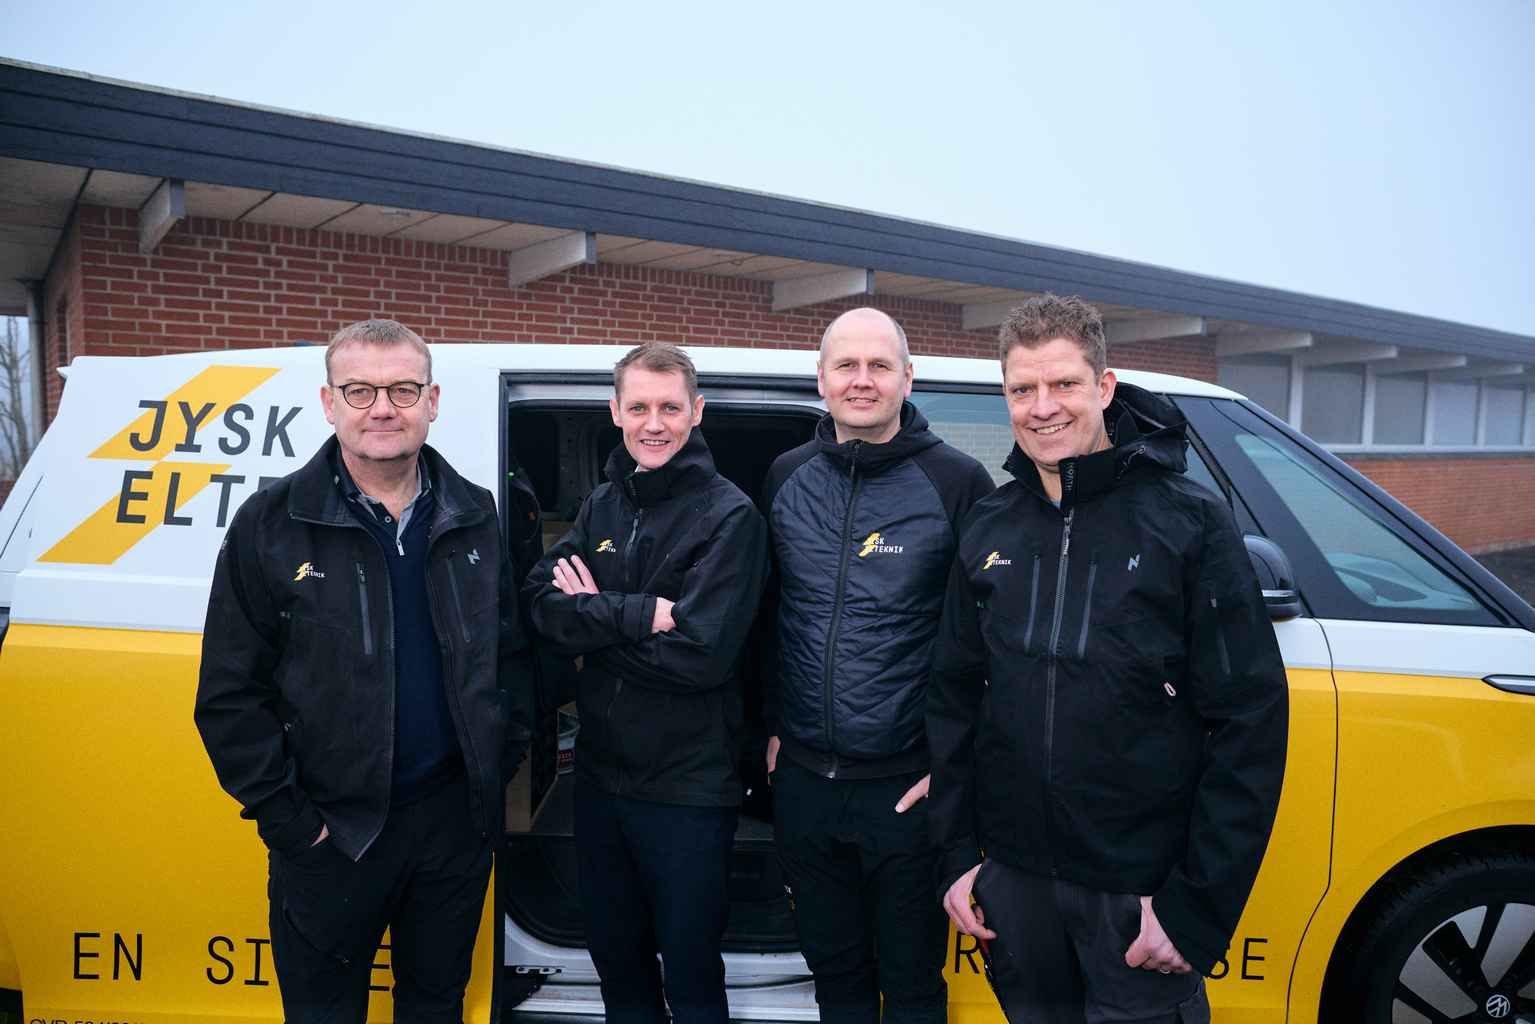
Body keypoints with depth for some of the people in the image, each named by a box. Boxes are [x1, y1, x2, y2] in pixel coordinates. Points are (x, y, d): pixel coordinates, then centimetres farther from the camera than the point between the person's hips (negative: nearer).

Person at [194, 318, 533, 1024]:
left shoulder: (473, 517, 1)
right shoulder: (272, 524, -9)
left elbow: (511, 651, 8)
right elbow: (230, 694, -8)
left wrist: (500, 765, 2)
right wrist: (286, 817, -10)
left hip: (456, 814, 3)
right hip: (333, 829, -2)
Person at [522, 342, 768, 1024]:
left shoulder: (729, 516, -12)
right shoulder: (602, 506, 6)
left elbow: (702, 653, -22)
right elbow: (542, 605, -7)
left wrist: (595, 614, -14)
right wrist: (641, 614, -22)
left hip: (689, 788, -6)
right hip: (600, 772, 6)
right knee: (615, 956, 23)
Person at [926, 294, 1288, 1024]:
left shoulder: (1189, 520, -10)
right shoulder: (988, 529, 3)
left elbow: (1250, 721, -11)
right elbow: (954, 698, 8)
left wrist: (1198, 906, -13)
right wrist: (958, 853, 5)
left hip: (1143, 890, -3)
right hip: (1013, 879, 4)